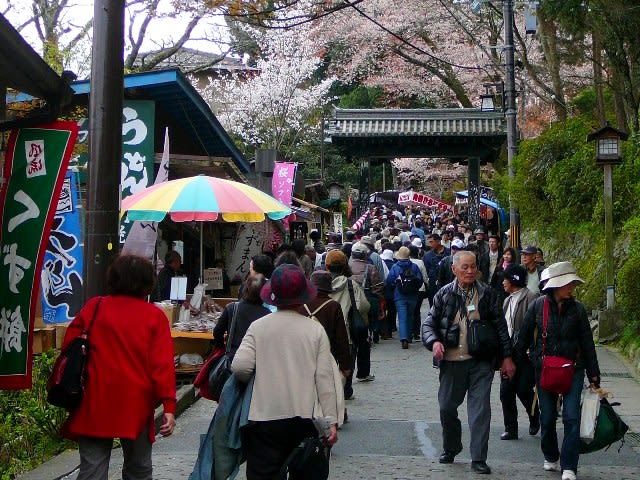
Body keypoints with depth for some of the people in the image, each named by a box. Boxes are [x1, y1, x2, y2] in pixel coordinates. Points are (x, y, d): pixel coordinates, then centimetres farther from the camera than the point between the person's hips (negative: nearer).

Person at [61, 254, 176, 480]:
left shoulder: (93, 308, 3)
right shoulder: (154, 316, -2)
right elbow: (163, 364, -9)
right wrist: (169, 406, -11)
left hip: (94, 404, 1)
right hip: (136, 405, -1)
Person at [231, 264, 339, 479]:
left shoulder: (258, 327, -3)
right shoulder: (315, 329, -2)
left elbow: (239, 367, -11)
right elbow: (324, 377, -4)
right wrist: (332, 421, -2)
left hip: (264, 419, -1)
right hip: (305, 419, 1)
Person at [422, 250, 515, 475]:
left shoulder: (486, 293, 3)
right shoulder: (444, 294, 3)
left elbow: (500, 326, 7)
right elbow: (429, 323, 6)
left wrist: (506, 357, 5)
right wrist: (434, 341, -15)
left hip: (480, 362, -1)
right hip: (451, 361, 1)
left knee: (480, 409, -4)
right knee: (447, 408, 9)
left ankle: (478, 458, 3)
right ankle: (451, 448, 33)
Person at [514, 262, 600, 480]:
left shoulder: (577, 308, -1)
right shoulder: (538, 306, -4)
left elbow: (587, 342, 5)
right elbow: (524, 337, 5)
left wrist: (594, 375, 6)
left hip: (573, 370, 0)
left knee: (572, 418, -9)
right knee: (547, 418, 9)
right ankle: (551, 458, 33)